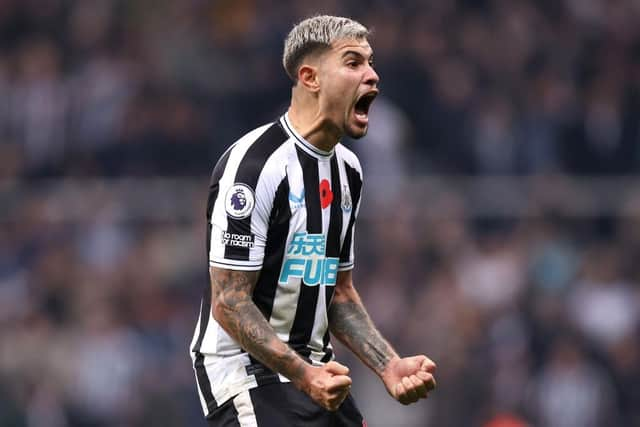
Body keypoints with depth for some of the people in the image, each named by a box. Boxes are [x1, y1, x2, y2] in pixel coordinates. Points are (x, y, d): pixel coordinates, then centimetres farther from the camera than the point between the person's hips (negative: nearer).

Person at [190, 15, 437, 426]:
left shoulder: (347, 168, 12)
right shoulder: (254, 163, -17)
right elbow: (229, 303, -20)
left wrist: (390, 366, 5)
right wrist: (304, 375, -29)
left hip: (315, 371, 9)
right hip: (246, 372, -9)